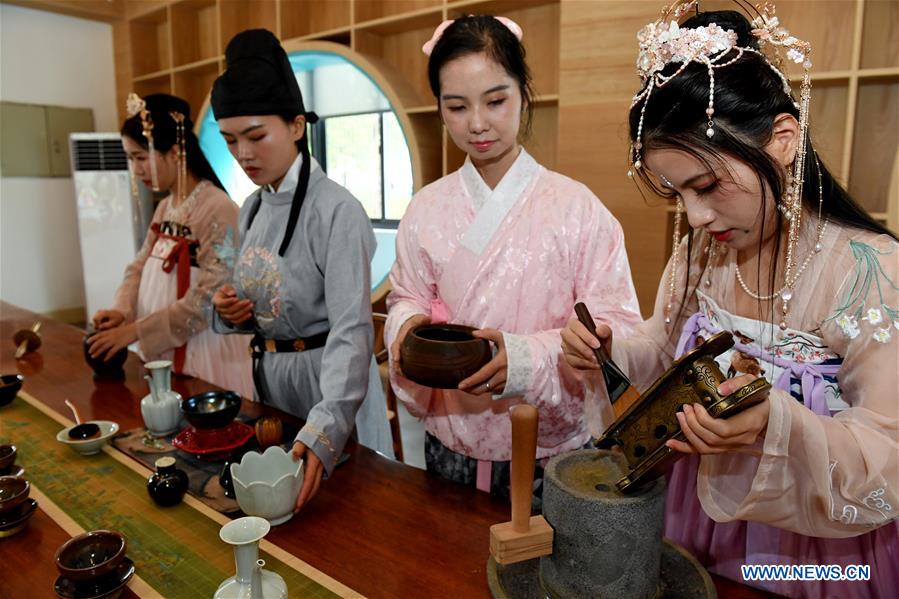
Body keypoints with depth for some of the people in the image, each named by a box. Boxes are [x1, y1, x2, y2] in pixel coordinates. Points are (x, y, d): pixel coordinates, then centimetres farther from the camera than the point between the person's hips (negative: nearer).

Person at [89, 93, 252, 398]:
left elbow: (208, 299, -21)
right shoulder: (165, 207, 9)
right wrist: (122, 310, -6)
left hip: (204, 354, -7)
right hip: (164, 352, 8)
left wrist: (134, 331, -17)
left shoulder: (218, 209, -17)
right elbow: (140, 267, 14)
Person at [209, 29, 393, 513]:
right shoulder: (253, 208, 3)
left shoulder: (336, 211, -22)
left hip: (328, 385, -7)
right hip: (267, 377, 7)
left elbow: (351, 331, -29)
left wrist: (323, 431, -40)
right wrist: (231, 310, -8)